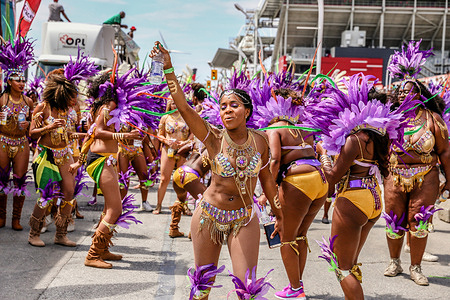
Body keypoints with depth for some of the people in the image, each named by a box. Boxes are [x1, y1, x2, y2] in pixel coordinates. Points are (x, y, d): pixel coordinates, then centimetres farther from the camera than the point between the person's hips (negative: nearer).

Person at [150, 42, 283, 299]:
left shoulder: (260, 140, -4)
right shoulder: (214, 139, -11)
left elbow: (267, 179, 8)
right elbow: (183, 106, -23)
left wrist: (279, 216, 13)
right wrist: (168, 68, -32)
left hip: (245, 219, 1)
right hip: (209, 215, -1)